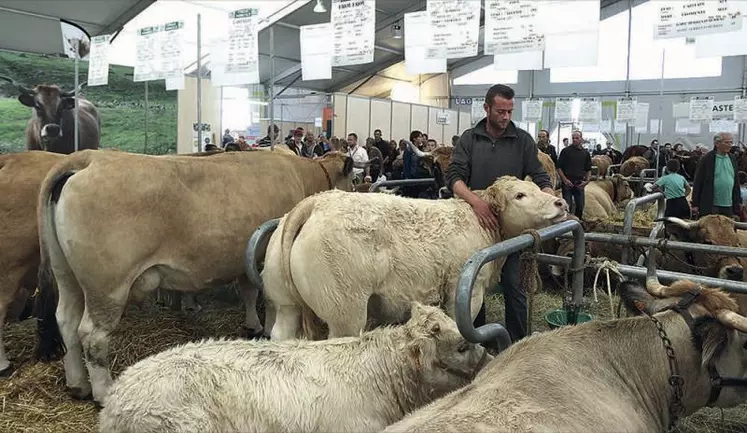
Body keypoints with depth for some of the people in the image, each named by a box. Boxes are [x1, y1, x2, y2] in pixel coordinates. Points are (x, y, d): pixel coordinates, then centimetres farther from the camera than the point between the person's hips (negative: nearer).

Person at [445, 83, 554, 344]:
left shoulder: (523, 140, 2)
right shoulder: (469, 139, 1)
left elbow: (540, 178, 0)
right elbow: (454, 177, -9)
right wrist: (475, 201, -28)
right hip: (475, 220, 1)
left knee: (513, 285, 2)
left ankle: (518, 343, 15)